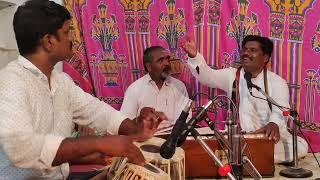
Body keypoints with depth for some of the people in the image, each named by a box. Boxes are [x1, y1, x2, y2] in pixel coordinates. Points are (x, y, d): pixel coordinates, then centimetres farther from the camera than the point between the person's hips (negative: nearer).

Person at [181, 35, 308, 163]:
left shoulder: (277, 82, -2)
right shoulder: (231, 75, 5)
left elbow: (280, 109, -17)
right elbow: (207, 75, -10)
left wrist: (274, 124, -41)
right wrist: (194, 56, -29)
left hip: (271, 136, 1)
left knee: (301, 146, -26)